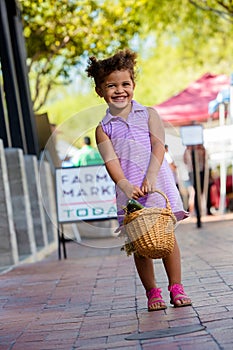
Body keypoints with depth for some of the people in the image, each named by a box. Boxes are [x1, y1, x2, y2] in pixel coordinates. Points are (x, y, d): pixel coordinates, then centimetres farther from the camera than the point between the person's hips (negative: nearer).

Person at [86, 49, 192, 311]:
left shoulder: (148, 115, 7)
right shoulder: (104, 128, 6)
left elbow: (158, 147, -3)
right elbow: (111, 160, -5)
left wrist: (150, 178, -17)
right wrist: (125, 185, -22)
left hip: (157, 183, 0)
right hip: (129, 190, 0)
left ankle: (176, 287, 10)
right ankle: (152, 292, 10)